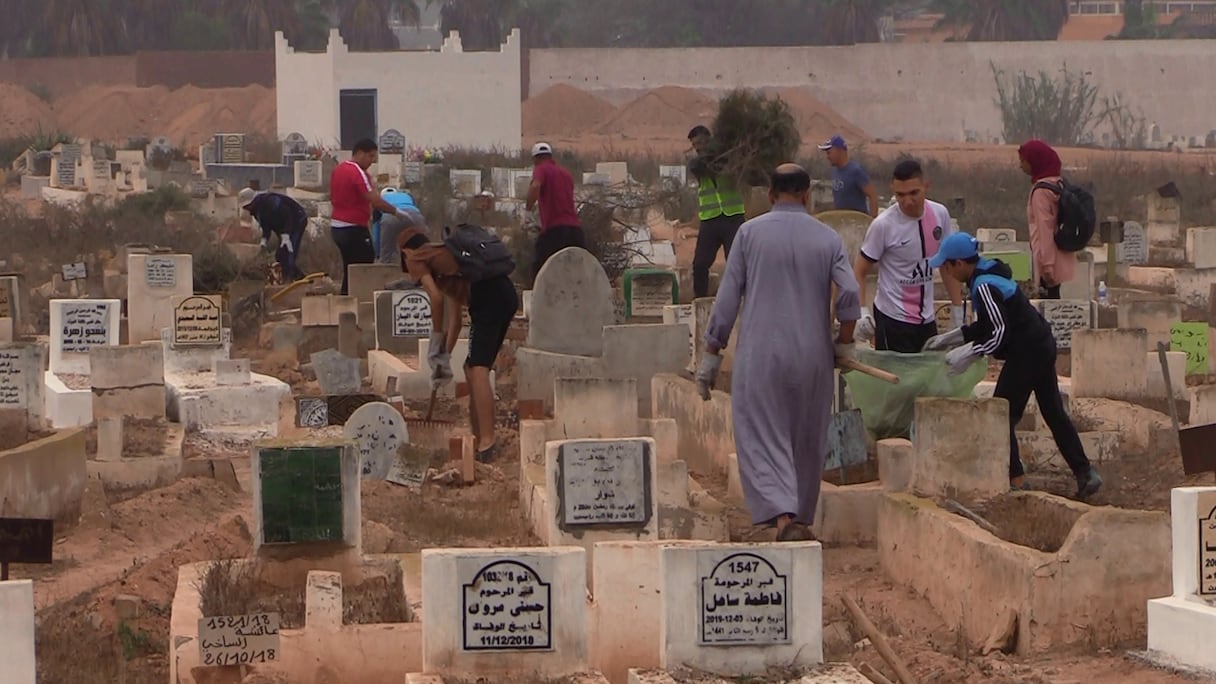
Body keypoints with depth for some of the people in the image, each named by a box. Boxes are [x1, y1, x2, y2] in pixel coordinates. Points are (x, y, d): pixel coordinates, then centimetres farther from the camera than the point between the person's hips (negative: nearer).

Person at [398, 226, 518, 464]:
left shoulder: (415, 259, 10)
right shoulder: (444, 253, 34)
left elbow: (436, 297, -6)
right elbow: (456, 312, 33)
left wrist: (436, 342, 5)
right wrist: (446, 354, 34)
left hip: (487, 298, -9)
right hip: (506, 293, 9)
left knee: (478, 370, -15)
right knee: (472, 369, 19)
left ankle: (488, 442, -25)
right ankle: (479, 438, 25)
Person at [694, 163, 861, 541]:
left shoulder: (750, 233, 0)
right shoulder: (828, 238, 3)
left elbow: (727, 297, 0)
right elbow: (850, 294, -6)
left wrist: (711, 354, 6)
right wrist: (844, 343, 9)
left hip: (760, 356, -2)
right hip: (812, 356, 2)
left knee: (762, 438, -4)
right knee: (807, 443, 15)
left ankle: (783, 514, -25)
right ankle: (802, 519, 23)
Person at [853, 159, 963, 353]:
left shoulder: (940, 214, -2)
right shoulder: (884, 225, -15)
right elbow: (859, 273, -9)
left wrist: (957, 311, 8)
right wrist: (862, 313, -22)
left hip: (928, 319, 5)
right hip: (893, 320, -5)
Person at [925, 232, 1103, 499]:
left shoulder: (984, 287, -19)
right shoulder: (989, 275, 12)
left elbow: (1000, 332, -22)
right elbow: (988, 326, 20)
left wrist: (969, 353, -16)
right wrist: (948, 339, 20)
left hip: (1025, 354, -10)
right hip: (1042, 346, 10)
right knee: (1054, 412, 12)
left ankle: (1016, 479, 5)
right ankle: (1085, 473, 11)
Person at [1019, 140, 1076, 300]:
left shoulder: (1041, 191, -17)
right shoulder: (1057, 184, 11)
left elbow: (1045, 229, -19)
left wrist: (1046, 265, -19)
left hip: (1049, 261, -9)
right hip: (1060, 259, 9)